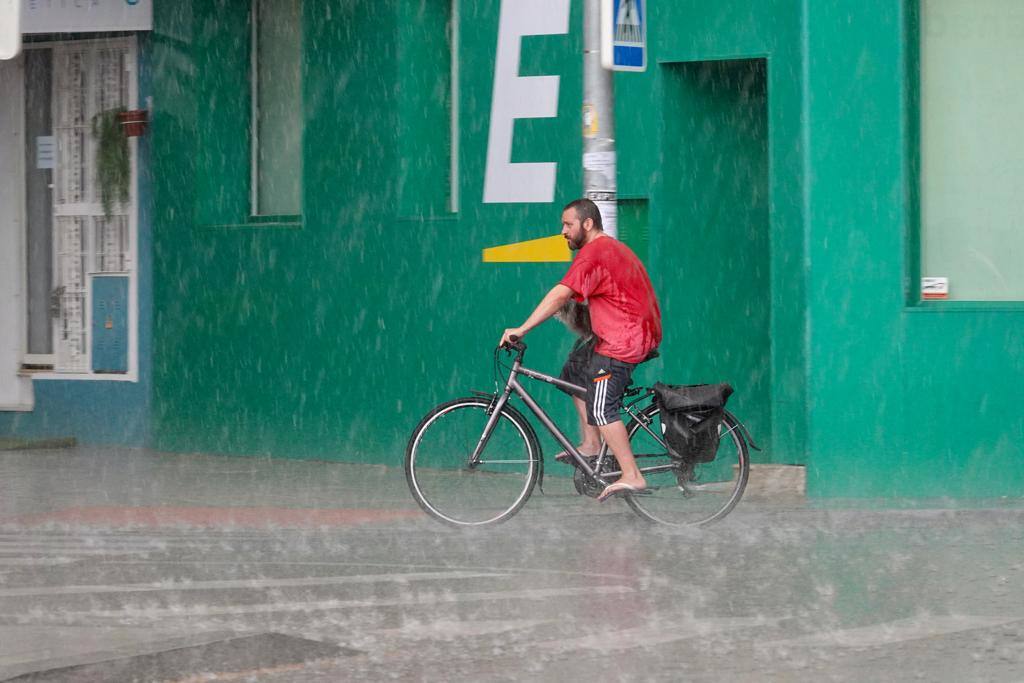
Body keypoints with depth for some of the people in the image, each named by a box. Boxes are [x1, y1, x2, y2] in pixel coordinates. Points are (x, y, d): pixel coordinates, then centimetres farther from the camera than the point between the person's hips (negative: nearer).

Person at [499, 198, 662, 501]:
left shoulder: (593, 253, -14)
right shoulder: (615, 247, 19)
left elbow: (561, 295, -24)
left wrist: (522, 329, -26)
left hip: (622, 342, -11)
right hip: (643, 335, 11)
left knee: (601, 409, -13)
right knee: (575, 369, 21)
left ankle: (632, 476, -16)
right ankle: (591, 445, 17)